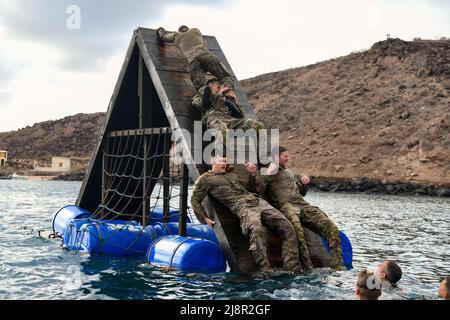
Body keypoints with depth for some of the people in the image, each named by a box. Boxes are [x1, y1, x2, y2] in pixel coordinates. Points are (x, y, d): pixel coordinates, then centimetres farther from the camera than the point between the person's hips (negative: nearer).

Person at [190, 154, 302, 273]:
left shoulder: (231, 174, 31)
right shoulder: (206, 179, 13)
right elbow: (195, 200, 12)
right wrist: (205, 219, 2)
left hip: (257, 201, 7)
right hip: (241, 206, -7)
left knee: (287, 227, -12)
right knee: (256, 230, -41)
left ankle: (293, 269, -18)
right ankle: (265, 271, -42)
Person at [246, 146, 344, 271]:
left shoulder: (288, 172, 33)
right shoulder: (267, 173, 12)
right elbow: (257, 191, -5)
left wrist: (304, 184, 19)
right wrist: (253, 175, -18)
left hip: (303, 205, 7)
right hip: (284, 206, -7)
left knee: (332, 228, -16)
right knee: (297, 228, -42)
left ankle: (337, 266, -18)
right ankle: (308, 268, -40)